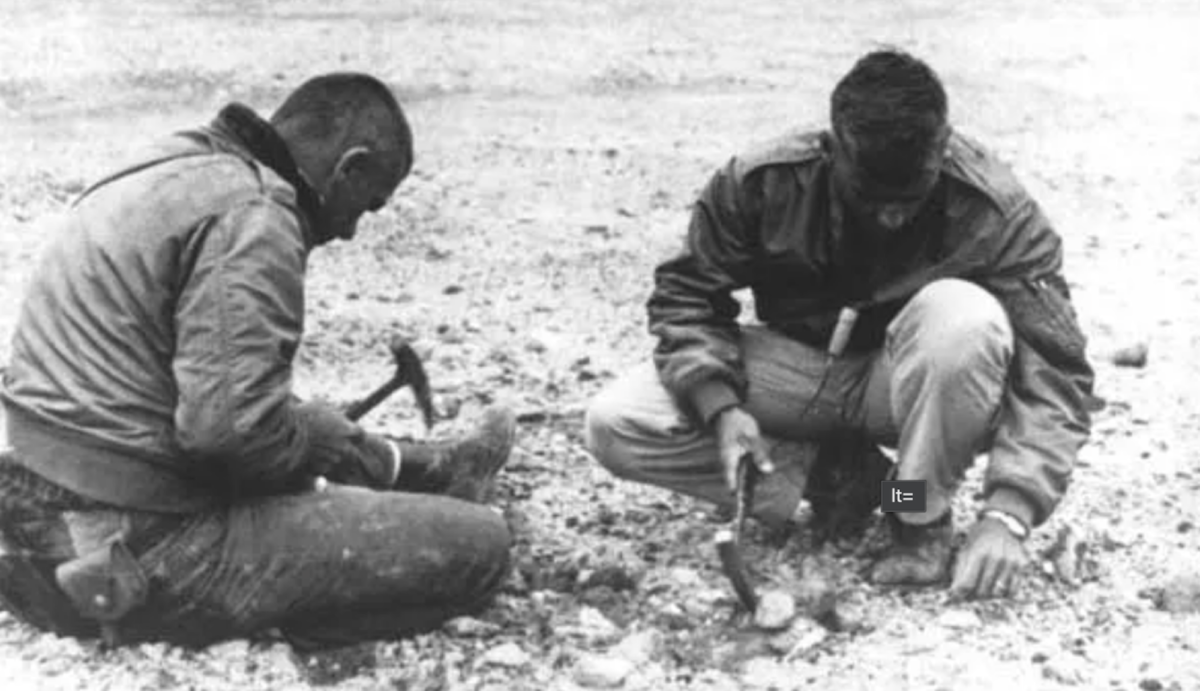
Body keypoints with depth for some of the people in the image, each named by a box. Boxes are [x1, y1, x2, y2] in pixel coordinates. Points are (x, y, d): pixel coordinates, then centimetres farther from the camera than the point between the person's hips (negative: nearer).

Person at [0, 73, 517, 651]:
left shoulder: (166, 172, 12)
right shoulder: (252, 216, -18)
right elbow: (229, 422, -28)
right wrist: (335, 442, -7)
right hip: (149, 556, -10)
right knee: (476, 544, -10)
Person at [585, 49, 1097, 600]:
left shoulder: (994, 211, -24)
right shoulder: (763, 183, -20)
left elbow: (1055, 370, -25)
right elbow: (687, 295, -8)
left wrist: (1007, 513, -39)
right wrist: (720, 405, -26)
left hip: (905, 385, -1)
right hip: (794, 365, 2)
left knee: (963, 316, -37)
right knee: (614, 426, -20)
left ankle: (923, 524, -16)